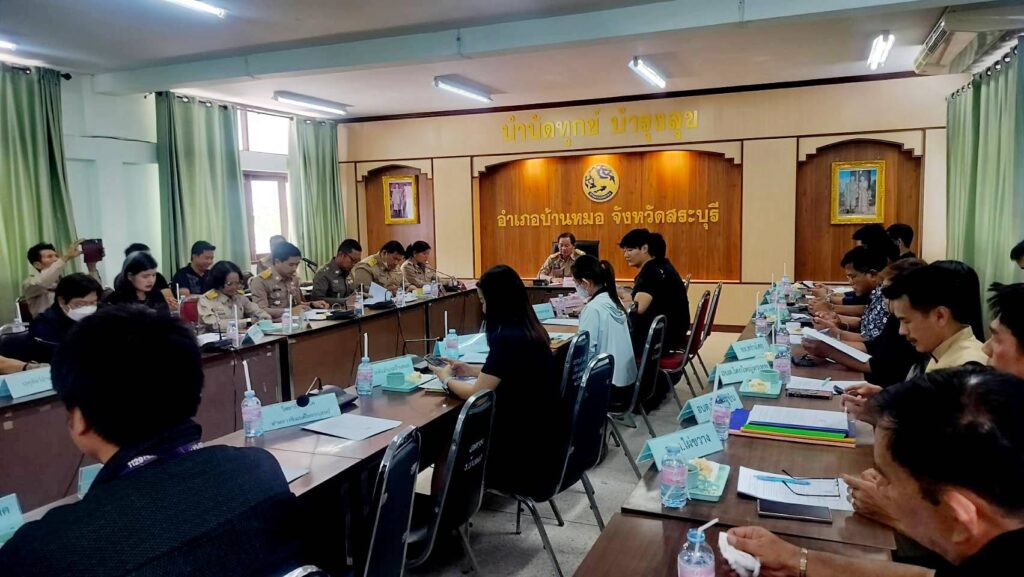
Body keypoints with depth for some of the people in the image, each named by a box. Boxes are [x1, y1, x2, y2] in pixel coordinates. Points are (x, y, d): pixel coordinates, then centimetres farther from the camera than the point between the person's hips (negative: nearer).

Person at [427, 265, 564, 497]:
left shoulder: (507, 338, -23)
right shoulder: (530, 330, 4)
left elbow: (476, 394, -16)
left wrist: (447, 379, 2)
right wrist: (471, 370, 18)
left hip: (531, 444, -8)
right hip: (545, 432, 8)